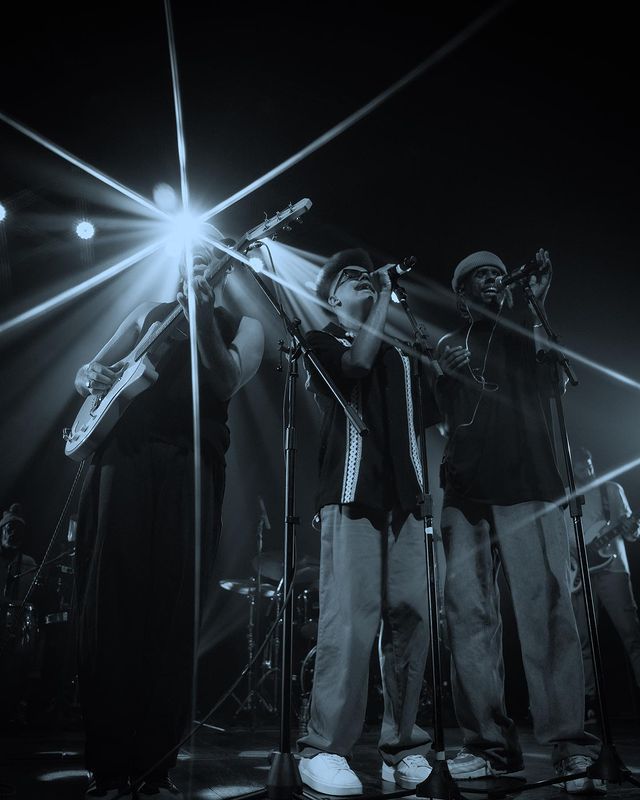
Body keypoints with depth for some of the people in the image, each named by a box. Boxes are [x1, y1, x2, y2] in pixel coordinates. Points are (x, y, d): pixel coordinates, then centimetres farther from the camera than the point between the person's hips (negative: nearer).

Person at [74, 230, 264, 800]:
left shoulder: (242, 326, 15)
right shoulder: (150, 314, 22)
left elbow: (225, 383, -5)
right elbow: (89, 369, 22)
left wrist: (202, 314, -14)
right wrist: (90, 376, -1)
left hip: (188, 470, -2)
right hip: (121, 460, 3)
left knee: (172, 618, -1)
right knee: (108, 610, 2)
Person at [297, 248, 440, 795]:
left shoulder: (399, 358, 26)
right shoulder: (322, 343, 11)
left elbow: (430, 416, 22)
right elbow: (356, 364, -11)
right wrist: (384, 297, -2)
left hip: (403, 499, 5)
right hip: (351, 495, -4)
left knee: (410, 617, -2)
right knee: (351, 620, -12)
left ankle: (403, 746, 9)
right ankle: (324, 749, -2)